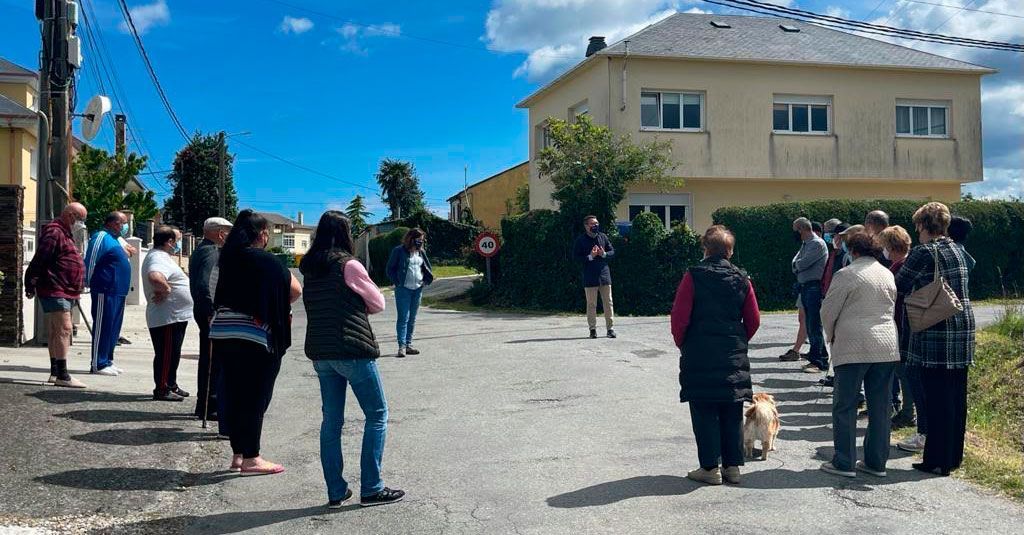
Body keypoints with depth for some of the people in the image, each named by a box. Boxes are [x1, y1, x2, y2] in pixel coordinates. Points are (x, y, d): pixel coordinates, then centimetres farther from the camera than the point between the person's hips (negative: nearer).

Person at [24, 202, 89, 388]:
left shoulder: (65, 234, 21)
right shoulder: (54, 233, -13)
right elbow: (39, 260, -19)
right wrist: (30, 285, -19)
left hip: (64, 293, 11)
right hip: (55, 292, -11)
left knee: (55, 332, 14)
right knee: (63, 330, -14)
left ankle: (55, 373, 21)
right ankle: (62, 376, -16)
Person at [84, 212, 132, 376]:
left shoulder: (114, 239, 20)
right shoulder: (101, 237, -9)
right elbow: (90, 261, -13)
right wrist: (90, 283, -10)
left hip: (118, 292, 10)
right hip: (106, 291, -10)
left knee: (113, 329, 13)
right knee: (102, 327, -7)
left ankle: (107, 361, 21)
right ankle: (98, 365, -4)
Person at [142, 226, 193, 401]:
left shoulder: (162, 256, 15)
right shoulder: (159, 259, -20)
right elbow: (155, 277, -41)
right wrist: (165, 289, -25)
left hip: (176, 316, 11)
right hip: (167, 317, -11)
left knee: (173, 354, 19)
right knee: (166, 354, -4)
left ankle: (171, 385, 29)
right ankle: (162, 390, 3)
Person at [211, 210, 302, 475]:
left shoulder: (228, 259, 7)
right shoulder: (267, 261, -11)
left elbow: (220, 295, 11)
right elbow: (295, 290, -8)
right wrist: (281, 306, 12)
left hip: (223, 332, 6)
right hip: (255, 336, -6)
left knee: (234, 394, 12)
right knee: (256, 396, 1)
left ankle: (238, 454, 20)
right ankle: (251, 458, 4)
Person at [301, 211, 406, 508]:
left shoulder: (309, 268, 9)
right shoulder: (348, 265, -11)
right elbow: (378, 304, -3)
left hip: (320, 352, 7)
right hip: (352, 349, -7)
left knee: (331, 419, 11)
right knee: (377, 415, 3)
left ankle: (336, 491, 14)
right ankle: (371, 489, 2)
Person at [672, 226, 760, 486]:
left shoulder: (694, 276, -8)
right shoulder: (742, 279, 4)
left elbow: (679, 317, -10)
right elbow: (754, 321, 6)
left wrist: (682, 344, 6)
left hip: (700, 354, -4)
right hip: (734, 357, 4)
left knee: (704, 412, 3)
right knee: (732, 413, 11)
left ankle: (710, 468, 5)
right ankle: (733, 466, 16)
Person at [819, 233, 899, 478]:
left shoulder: (846, 275, -7)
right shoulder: (888, 274, 12)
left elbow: (828, 311, -5)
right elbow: (892, 309, 18)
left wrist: (831, 336, 13)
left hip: (853, 348, -6)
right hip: (887, 347, 6)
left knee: (845, 407, 2)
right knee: (880, 407, 10)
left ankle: (844, 463, 3)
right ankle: (877, 462, 15)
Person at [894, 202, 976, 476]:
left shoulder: (924, 252, -12)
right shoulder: (956, 250, 12)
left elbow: (899, 286, -9)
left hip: (937, 332, -8)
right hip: (963, 329, 8)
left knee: (937, 399, -2)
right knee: (957, 397, 13)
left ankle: (938, 460, 4)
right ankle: (954, 456, 23)